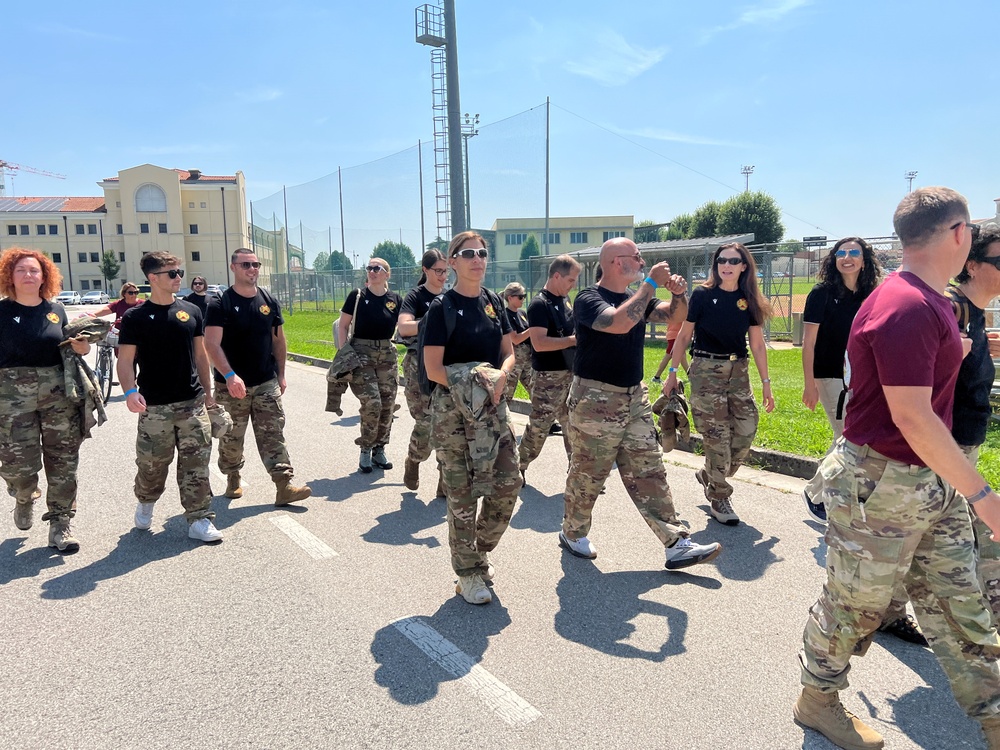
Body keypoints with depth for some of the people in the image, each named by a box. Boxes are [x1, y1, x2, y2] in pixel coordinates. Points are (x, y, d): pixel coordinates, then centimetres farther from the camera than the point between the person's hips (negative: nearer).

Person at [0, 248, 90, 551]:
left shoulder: (56, 310, 10)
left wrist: (80, 347, -3)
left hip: (58, 391, 3)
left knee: (63, 461, 5)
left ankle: (60, 523, 17)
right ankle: (24, 498, 33)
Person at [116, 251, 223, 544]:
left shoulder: (191, 312, 7)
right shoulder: (136, 317, -3)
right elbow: (125, 360, -5)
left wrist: (207, 391, 14)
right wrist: (130, 391, -22)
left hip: (192, 404, 3)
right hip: (155, 407, -2)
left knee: (196, 464, 2)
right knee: (152, 464, 6)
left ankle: (199, 519, 10)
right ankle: (145, 503, 36)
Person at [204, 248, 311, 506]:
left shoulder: (269, 302, 6)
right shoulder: (220, 303, -7)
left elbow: (278, 340, 14)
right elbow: (212, 344, -16)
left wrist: (280, 375, 11)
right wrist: (230, 375, -28)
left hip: (267, 384, 3)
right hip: (232, 386, -2)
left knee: (273, 436, -2)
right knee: (231, 439, 11)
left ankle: (283, 487, -4)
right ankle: (233, 478, 33)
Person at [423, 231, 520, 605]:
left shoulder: (493, 302, 9)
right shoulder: (442, 307, -8)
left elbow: (508, 353, 10)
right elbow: (433, 369, -11)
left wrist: (499, 379, -10)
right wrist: (472, 388, -18)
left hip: (493, 406, 5)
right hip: (453, 410, -5)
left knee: (509, 482, 1)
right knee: (462, 492, 2)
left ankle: (480, 550, 26)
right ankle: (468, 573, 17)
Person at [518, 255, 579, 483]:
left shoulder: (565, 299, 11)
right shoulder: (539, 304, -15)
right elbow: (539, 343, -25)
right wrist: (575, 340, -21)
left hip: (570, 374, 8)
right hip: (548, 377, -8)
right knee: (539, 427, 0)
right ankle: (518, 467, 16)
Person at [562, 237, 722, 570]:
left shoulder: (636, 296, 11)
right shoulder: (589, 299, -14)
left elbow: (674, 315, 7)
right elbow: (620, 323, -33)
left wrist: (678, 294, -14)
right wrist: (651, 282, -25)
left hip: (635, 398, 7)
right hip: (595, 401, -7)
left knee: (649, 475, 6)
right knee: (587, 476, 6)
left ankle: (677, 545, 8)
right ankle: (573, 534, 28)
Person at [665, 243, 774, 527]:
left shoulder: (749, 300, 6)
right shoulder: (702, 295, -4)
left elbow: (757, 344, 9)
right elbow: (684, 336, 0)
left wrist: (766, 383, 8)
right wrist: (672, 373, -2)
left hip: (738, 372, 4)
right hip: (706, 371, -4)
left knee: (746, 432, -1)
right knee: (717, 437, -4)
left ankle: (709, 475, 26)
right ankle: (719, 499, 13)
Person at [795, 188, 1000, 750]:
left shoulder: (932, 302, 11)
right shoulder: (906, 308, -23)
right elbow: (912, 417, -27)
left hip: (934, 480, 9)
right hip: (882, 484, -9)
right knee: (855, 604, 9)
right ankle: (818, 701, 31)